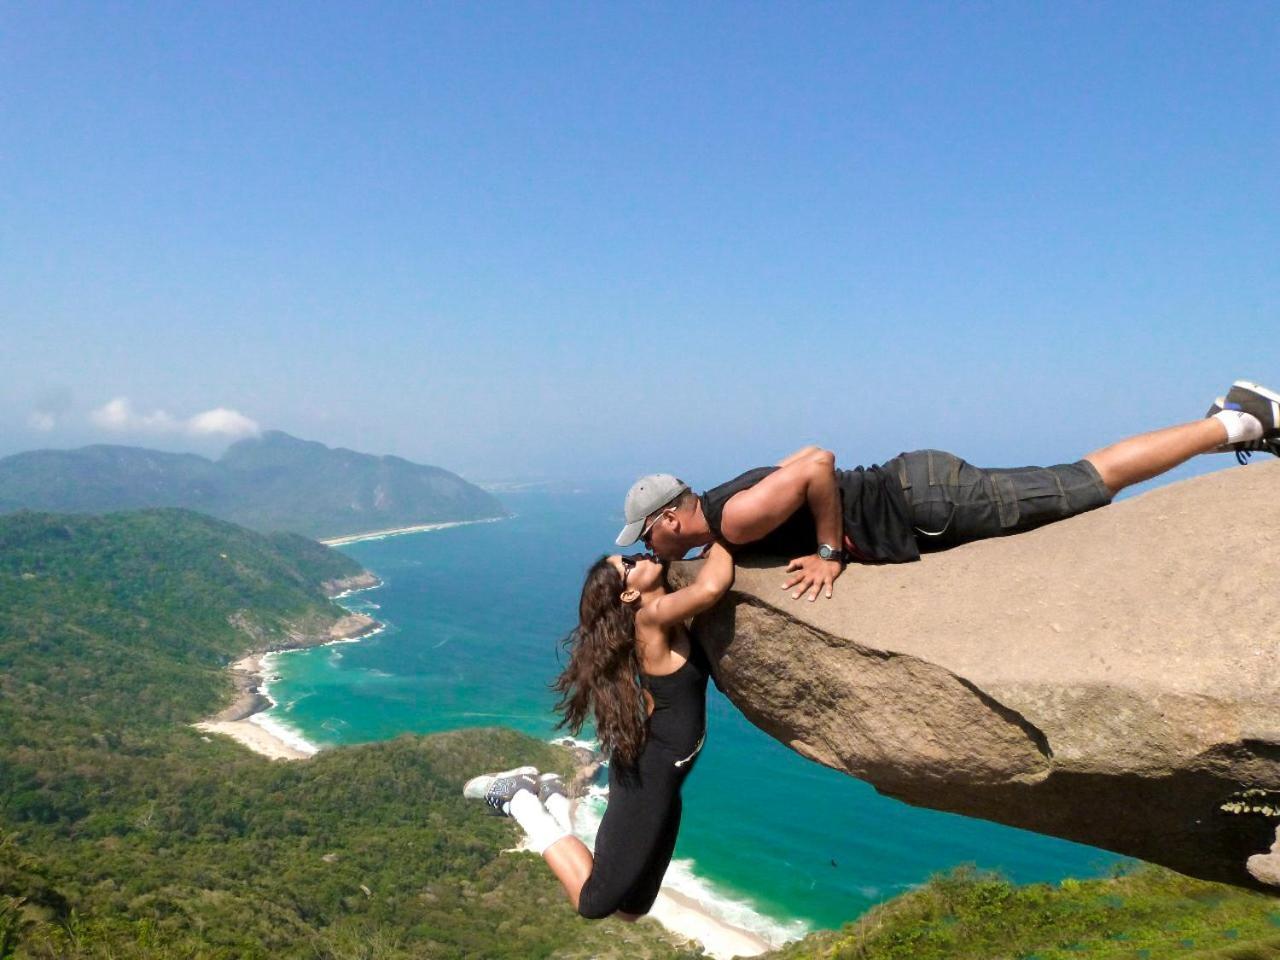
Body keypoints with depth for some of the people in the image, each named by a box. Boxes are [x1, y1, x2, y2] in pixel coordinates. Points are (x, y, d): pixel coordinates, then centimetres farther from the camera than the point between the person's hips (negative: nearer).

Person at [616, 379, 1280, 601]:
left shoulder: (738, 517, -18)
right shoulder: (728, 507, 11)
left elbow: (819, 465, -28)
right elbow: (808, 455, 21)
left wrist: (831, 551, -18)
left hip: (922, 502, -8)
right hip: (909, 485, 8)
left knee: (1090, 483, 0)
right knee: (1084, 481, 14)